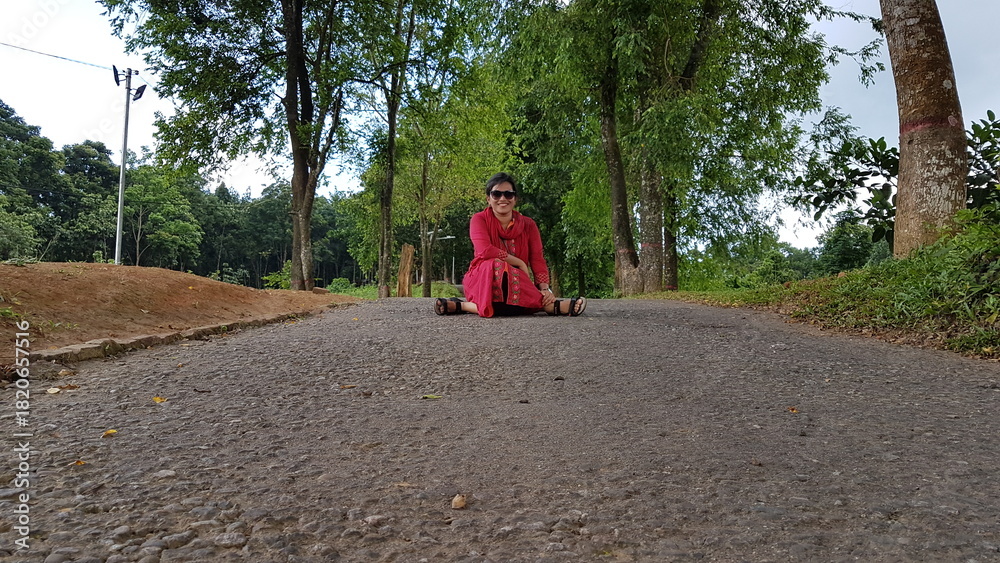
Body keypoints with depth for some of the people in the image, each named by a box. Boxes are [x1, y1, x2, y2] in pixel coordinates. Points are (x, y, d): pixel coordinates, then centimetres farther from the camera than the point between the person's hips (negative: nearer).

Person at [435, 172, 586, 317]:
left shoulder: (528, 225, 7)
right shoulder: (479, 219, -2)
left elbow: (538, 261, -3)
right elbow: (485, 251, -20)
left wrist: (545, 288, -21)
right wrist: (520, 264, -16)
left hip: (517, 283, 2)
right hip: (481, 282, -1)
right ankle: (550, 305, -32)